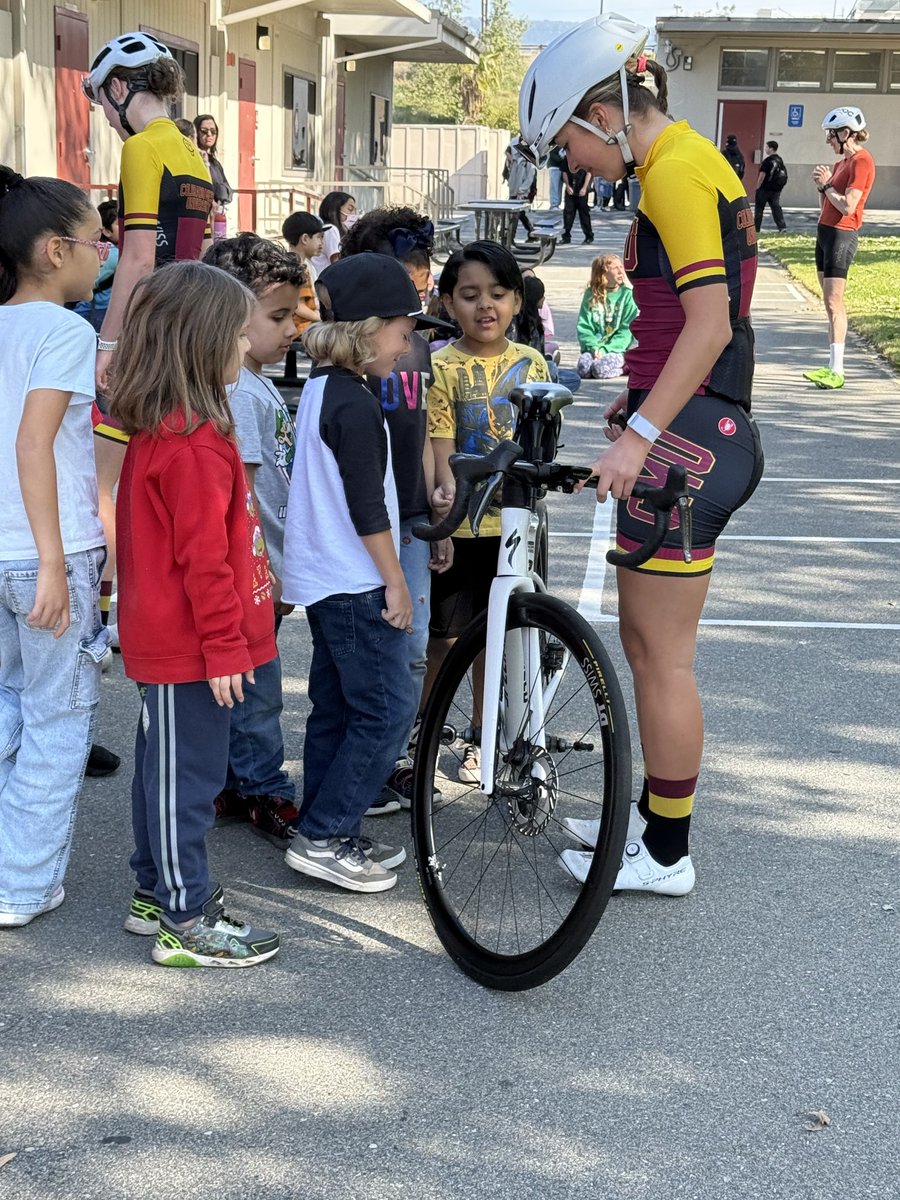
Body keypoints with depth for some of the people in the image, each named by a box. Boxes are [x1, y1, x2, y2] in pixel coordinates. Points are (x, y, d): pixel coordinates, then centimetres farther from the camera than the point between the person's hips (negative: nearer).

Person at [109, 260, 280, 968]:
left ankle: (157, 891, 31)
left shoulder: (159, 426, 10)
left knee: (166, 768, 19)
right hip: (192, 647, -10)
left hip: (166, 639, 10)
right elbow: (203, 556, -23)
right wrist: (225, 645, -18)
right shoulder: (193, 438, -22)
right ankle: (186, 923, 8)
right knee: (189, 774, -1)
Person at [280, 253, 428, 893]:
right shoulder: (356, 405, -18)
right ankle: (324, 836, -2)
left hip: (322, 577, 10)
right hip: (355, 582, -10)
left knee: (335, 708, 14)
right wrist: (396, 583, -12)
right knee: (389, 708, -5)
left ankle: (330, 834, 21)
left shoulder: (321, 387, 12)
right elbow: (368, 508, -19)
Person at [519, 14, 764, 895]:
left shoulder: (674, 170, -15)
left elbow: (710, 323, -22)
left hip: (687, 437, -10)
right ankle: (652, 814, 31)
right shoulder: (686, 162, 16)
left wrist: (642, 434, -24)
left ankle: (666, 854, 11)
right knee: (642, 638, 18)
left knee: (661, 655, -1)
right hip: (690, 429, 10)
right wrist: (637, 404, 26)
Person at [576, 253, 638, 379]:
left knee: (600, 369, -30)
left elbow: (627, 330, -6)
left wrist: (605, 349, -16)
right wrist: (594, 347, -15)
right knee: (584, 366, -29)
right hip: (594, 347, 2)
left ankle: (624, 368, 1)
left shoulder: (627, 295, 0)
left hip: (618, 349, -2)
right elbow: (583, 327, 4)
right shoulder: (591, 295, 7)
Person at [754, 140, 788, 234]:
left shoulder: (767, 160, -15)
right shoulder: (780, 160, 9)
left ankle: (756, 228, 7)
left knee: (759, 208, 4)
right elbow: (784, 174, 13)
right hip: (776, 189, 7)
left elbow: (762, 175, -17)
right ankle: (782, 227, -6)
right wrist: (780, 187, 18)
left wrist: (757, 187, -10)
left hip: (765, 188, -7)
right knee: (776, 208, 7)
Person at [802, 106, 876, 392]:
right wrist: (822, 186, 2)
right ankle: (832, 366, 10)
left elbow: (847, 206, -21)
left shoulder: (862, 161, -12)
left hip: (842, 235, -10)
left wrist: (827, 185, -8)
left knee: (834, 301, -14)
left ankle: (837, 371, -16)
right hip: (825, 230, 10)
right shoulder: (842, 161, 17)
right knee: (830, 301, 8)